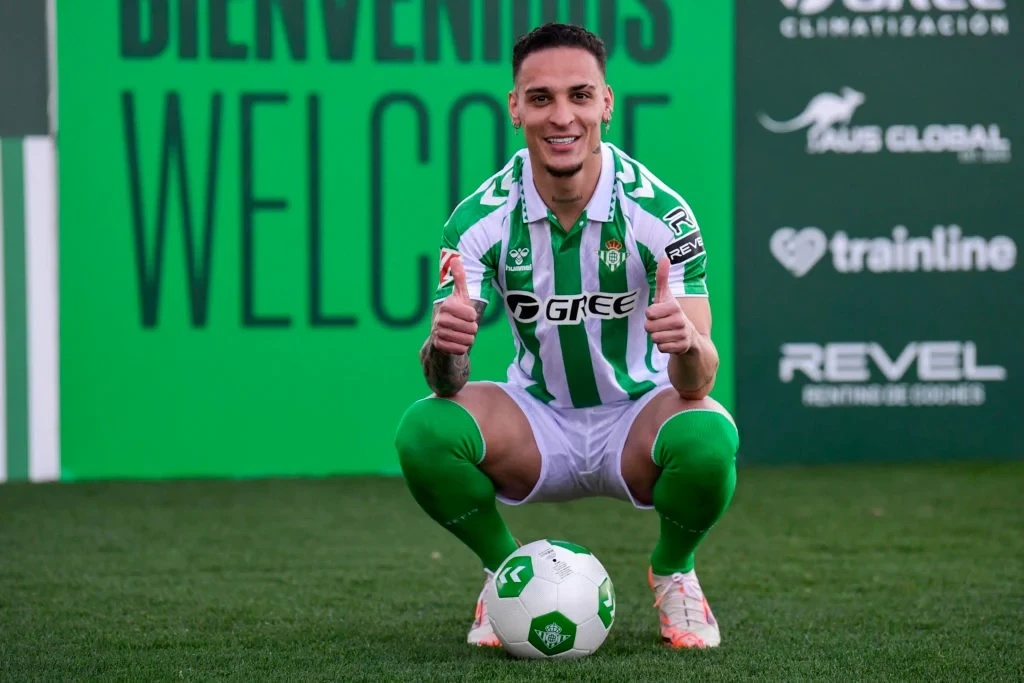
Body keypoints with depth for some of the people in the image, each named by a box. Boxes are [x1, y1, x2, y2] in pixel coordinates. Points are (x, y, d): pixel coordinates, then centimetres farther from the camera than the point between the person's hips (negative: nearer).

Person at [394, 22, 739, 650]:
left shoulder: (657, 209, -20)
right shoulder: (481, 219, -15)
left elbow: (697, 383, -23)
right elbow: (447, 383, -18)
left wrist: (687, 343, -49)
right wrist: (443, 347, -43)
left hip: (638, 419, -1)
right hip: (537, 420, 1)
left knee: (708, 435, -34)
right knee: (424, 429, -27)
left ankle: (672, 575, 1)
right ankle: (506, 571, 3)